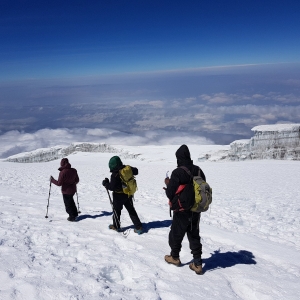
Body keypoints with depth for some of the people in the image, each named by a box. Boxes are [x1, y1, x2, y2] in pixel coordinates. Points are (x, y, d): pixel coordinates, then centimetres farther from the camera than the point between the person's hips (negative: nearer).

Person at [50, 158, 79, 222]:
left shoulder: (62, 172, -24)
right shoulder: (74, 170, -7)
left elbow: (59, 183, -20)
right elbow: (77, 180, 4)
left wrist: (52, 180, -4)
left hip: (66, 191, -6)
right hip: (73, 189, 6)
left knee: (68, 204, 12)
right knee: (71, 202, 27)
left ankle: (72, 217, 20)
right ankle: (75, 214, 39)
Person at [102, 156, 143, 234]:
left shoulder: (114, 174, -25)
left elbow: (112, 187, -23)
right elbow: (136, 171, 12)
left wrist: (105, 183, -7)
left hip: (119, 196, -6)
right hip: (128, 194, 6)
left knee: (116, 210, 15)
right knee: (131, 210, 14)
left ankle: (116, 226, 30)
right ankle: (138, 227, 12)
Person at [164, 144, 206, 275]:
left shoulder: (177, 172, -21)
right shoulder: (198, 170, -1)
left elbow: (170, 194, -20)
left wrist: (168, 184, -2)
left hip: (182, 211, -6)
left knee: (176, 234, 16)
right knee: (194, 235, 16)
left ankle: (175, 257, 34)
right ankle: (197, 264, 16)